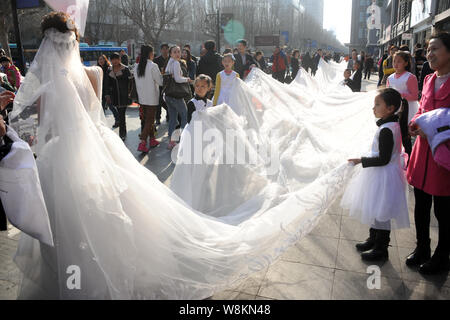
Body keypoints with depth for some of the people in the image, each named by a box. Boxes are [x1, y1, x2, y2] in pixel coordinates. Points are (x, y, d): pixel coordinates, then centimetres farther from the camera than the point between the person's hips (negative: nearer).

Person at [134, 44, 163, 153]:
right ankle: (142, 144, -8)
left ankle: (152, 140, 27)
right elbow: (160, 82, -10)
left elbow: (138, 82, 11)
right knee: (149, 120, -2)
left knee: (148, 119, 17)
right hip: (152, 97, -7)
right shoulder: (153, 66, -15)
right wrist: (161, 75, 9)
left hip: (142, 97, 7)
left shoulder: (137, 67, 4)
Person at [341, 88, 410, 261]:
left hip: (383, 176, -10)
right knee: (376, 210, 22)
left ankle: (381, 249, 16)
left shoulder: (386, 130, -25)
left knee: (381, 213, 2)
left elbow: (383, 159, -25)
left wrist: (361, 160, -18)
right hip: (381, 175, 10)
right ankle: (373, 239, 38)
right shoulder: (394, 124, 6)